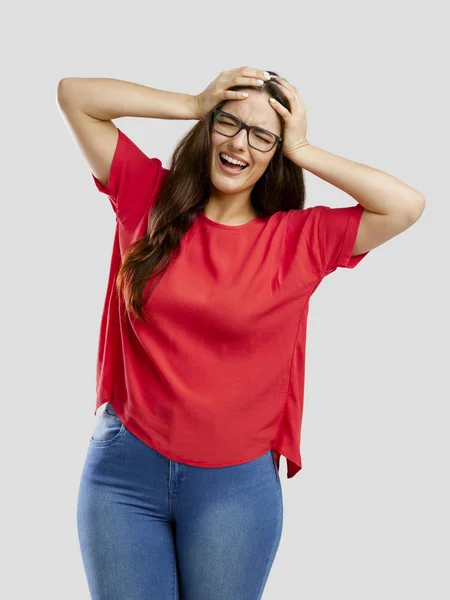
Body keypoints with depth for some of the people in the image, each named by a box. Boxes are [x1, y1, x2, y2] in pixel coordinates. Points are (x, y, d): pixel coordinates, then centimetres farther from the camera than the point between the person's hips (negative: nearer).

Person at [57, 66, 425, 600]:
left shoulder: (299, 239, -1)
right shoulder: (149, 198, 2)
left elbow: (408, 206, -10)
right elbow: (73, 94, 1)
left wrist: (303, 151, -6)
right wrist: (194, 105, -4)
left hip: (237, 482, 0)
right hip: (124, 463, 1)